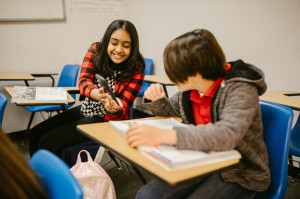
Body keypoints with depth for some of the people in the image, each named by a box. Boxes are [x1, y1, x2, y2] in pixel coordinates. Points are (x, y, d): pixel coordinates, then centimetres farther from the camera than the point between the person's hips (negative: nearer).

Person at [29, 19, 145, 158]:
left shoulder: (136, 70, -16)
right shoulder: (96, 50, -7)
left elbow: (123, 108, -15)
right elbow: (83, 80, -18)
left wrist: (116, 110, -41)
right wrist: (97, 93, -41)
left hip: (107, 119, -5)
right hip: (85, 109, 6)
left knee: (48, 142, -14)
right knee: (35, 134, 3)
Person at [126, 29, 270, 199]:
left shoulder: (240, 89, -20)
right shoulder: (190, 87, -1)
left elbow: (227, 134, -38)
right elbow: (170, 110, 18)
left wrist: (163, 136, -45)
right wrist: (156, 99, -7)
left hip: (240, 174, -5)